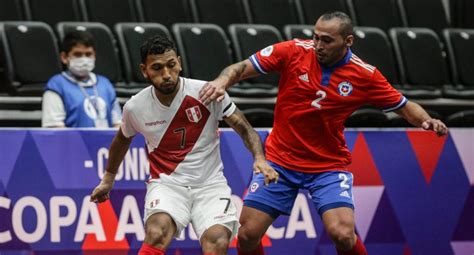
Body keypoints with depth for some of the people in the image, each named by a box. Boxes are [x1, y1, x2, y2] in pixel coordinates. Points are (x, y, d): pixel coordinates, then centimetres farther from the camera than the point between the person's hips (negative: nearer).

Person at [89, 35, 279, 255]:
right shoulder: (134, 107, -3)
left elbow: (245, 129, -2)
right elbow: (123, 139, 20)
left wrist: (260, 159, -20)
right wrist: (108, 178, 33)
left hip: (210, 184, 0)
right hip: (167, 184, 0)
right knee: (157, 233, -32)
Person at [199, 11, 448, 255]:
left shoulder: (365, 76, -11)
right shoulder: (293, 51, -12)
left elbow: (404, 106, 2)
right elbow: (240, 69, -8)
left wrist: (427, 121, -18)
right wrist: (222, 81, -29)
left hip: (329, 165, -1)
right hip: (279, 160, 1)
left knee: (342, 233, -22)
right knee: (247, 235, -3)